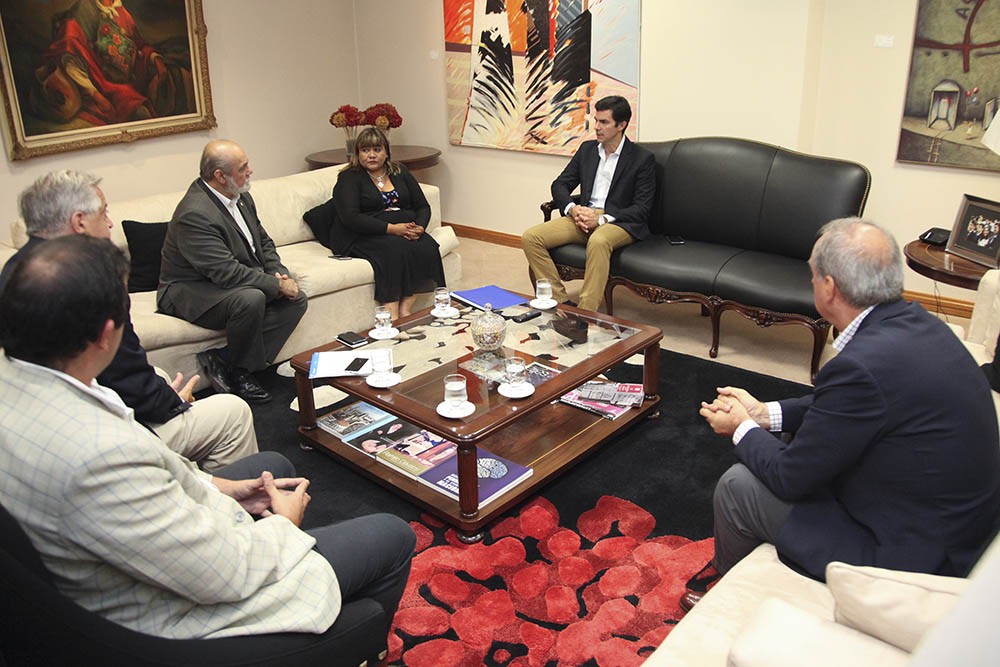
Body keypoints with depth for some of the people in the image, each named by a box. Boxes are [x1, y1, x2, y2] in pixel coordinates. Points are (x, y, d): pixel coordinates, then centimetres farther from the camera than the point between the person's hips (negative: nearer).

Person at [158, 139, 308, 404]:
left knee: (296, 299, -7)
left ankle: (223, 360, -8)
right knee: (251, 299, -36)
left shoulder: (241, 197, 3)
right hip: (190, 292, -9)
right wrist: (277, 285, -23)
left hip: (242, 282, 9)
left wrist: (280, 274, -5)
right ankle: (239, 371, -10)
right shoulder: (194, 214, -26)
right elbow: (227, 272, -30)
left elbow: (264, 242, 14)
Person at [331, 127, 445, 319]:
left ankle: (406, 310, -28)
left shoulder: (400, 172, 16)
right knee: (395, 249, -34)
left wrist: (419, 228, -10)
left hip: (404, 230, 5)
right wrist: (392, 229, -22)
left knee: (426, 246, -26)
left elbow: (423, 206, 14)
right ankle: (392, 315, -37)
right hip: (362, 237, -5)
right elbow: (351, 218, -14)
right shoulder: (349, 178, 0)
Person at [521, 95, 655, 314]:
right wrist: (572, 208, -8)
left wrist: (601, 218, -19)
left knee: (598, 241, -42)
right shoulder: (587, 149, 16)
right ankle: (560, 301, -17)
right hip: (583, 217, 6)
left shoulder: (642, 158, -1)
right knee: (530, 238, -17)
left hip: (619, 222, -5)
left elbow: (642, 208, -7)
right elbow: (560, 184, 15)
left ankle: (586, 311, -36)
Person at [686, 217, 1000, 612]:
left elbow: (790, 477, -18)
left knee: (738, 485, -1)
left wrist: (741, 427, 0)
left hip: (906, 552, -9)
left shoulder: (863, 365, -32)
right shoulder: (915, 323, -4)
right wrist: (764, 413, 10)